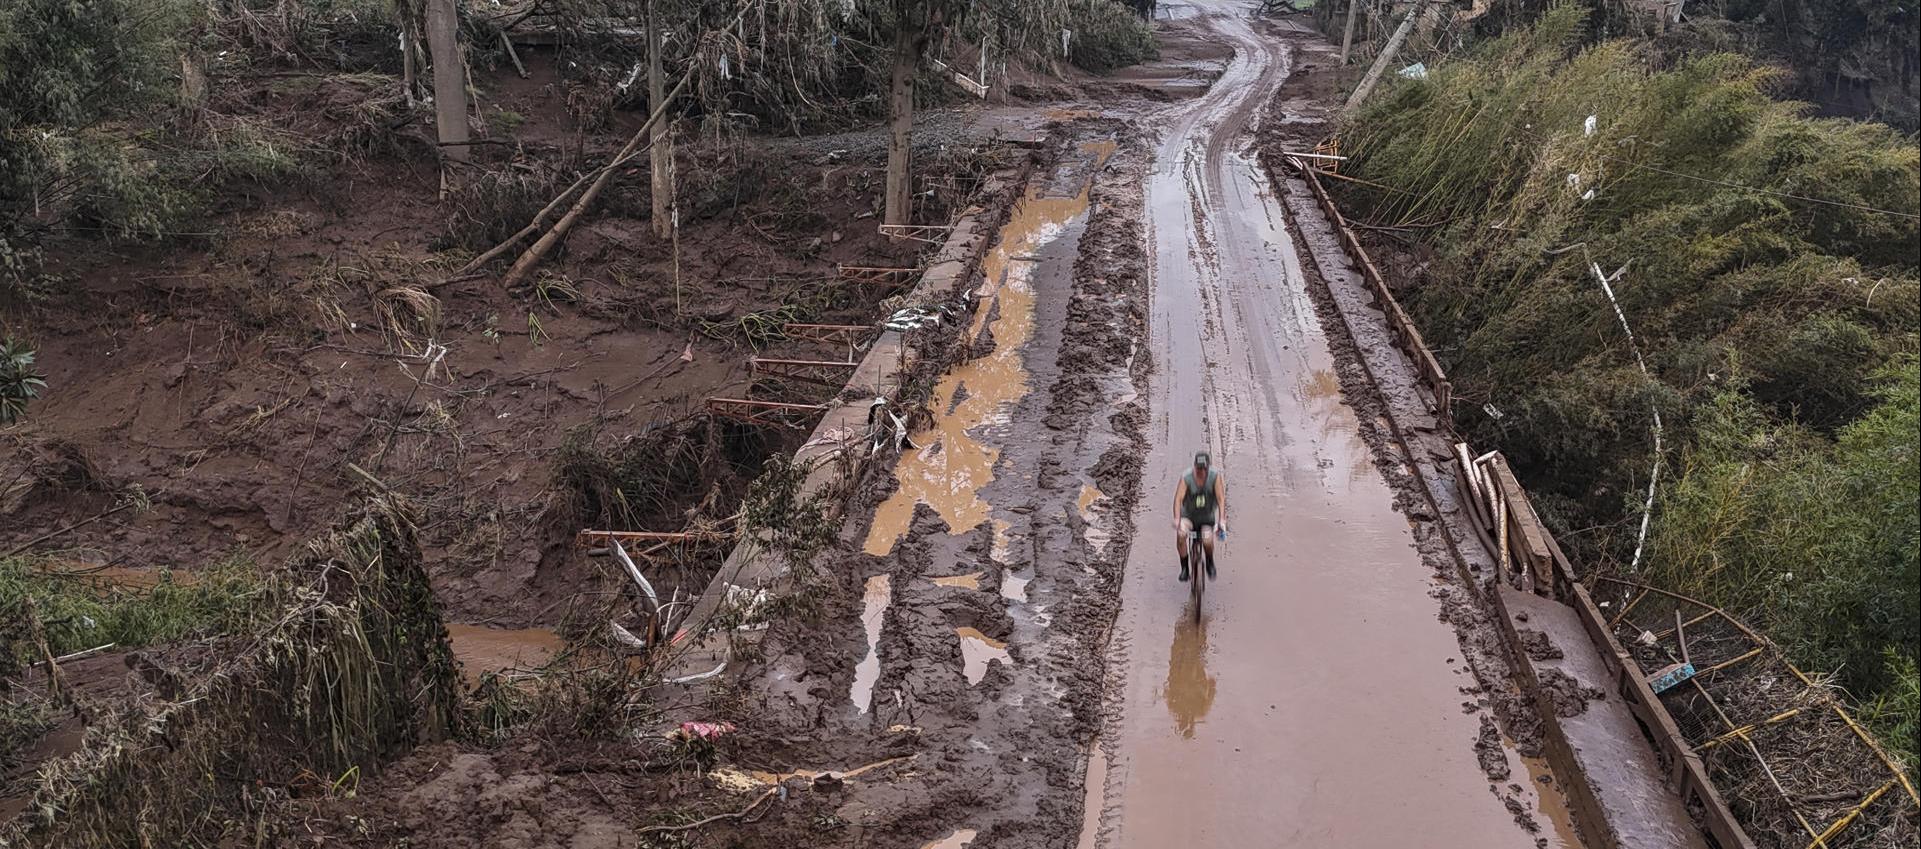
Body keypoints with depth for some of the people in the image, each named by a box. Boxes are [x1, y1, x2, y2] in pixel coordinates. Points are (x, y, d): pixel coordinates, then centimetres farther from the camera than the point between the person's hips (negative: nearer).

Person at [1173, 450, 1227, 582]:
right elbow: (1178, 498, -27)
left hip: (1207, 517, 0)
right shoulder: (1186, 478, -20)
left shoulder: (1215, 476, -17)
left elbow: (1221, 499, -21)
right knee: (1180, 534, -29)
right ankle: (1184, 567, -11)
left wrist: (1222, 520, -32)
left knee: (1207, 541, -25)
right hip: (1188, 515, 0)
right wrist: (1177, 519, -41)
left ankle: (1210, 562, 9)